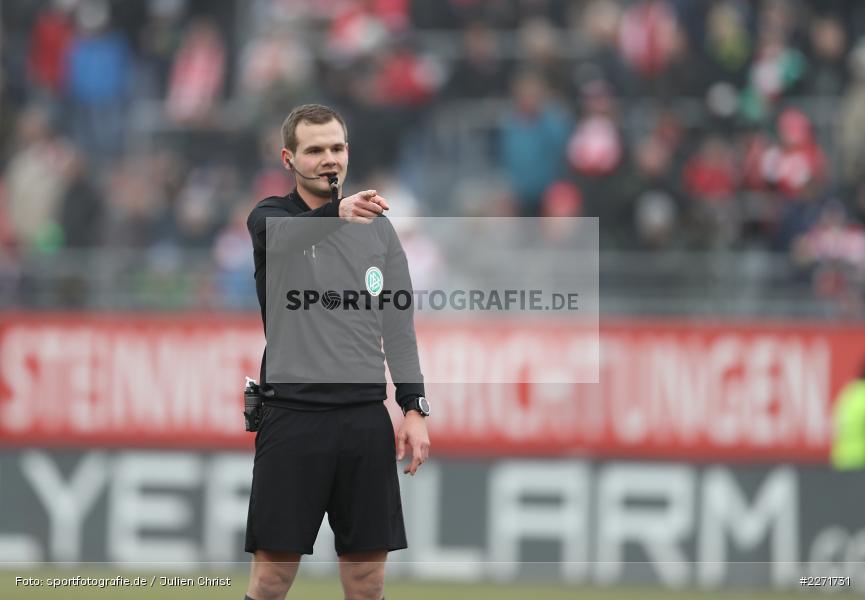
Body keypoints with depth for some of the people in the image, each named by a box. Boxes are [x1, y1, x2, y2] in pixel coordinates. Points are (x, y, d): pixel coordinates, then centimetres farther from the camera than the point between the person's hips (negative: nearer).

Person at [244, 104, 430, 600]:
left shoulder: (377, 227, 11)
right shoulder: (272, 218, 1)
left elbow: (399, 325, 12)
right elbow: (286, 235, -26)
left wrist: (415, 409, 2)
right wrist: (339, 213, -46)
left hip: (365, 419, 3)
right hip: (293, 415, -3)